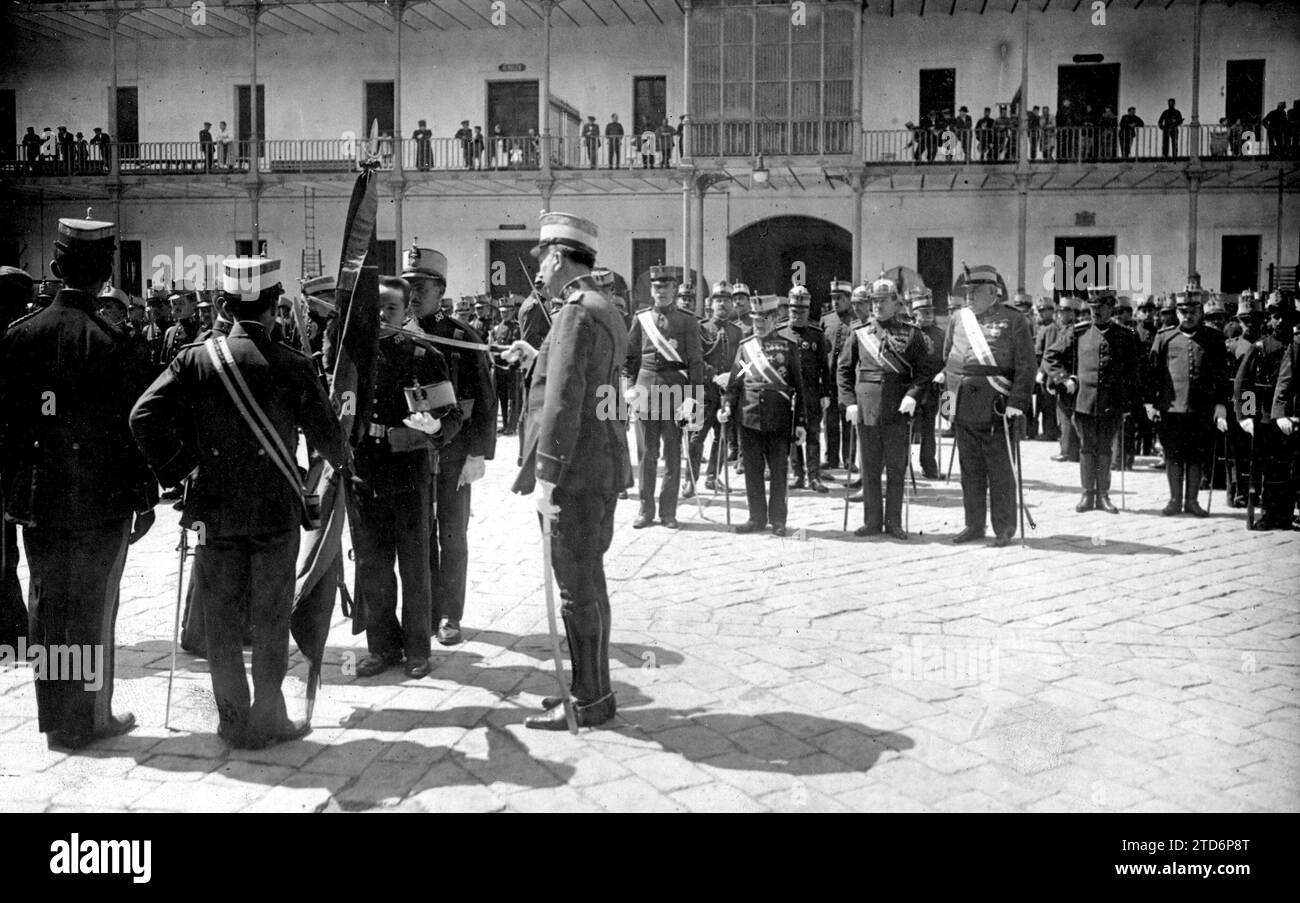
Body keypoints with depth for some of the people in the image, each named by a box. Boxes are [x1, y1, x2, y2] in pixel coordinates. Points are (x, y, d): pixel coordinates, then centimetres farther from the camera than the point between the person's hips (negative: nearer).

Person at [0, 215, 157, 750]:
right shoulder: (110, 343, -14)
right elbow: (135, 426, -13)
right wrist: (145, 497, -5)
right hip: (101, 503, -4)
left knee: (47, 607, 14)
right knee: (95, 610, 7)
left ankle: (54, 719, 24)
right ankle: (90, 719, 15)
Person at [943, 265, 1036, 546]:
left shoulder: (1013, 322, -3)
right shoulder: (958, 319, 12)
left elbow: (1025, 367, -7)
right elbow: (946, 358, 23)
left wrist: (1017, 402, -15)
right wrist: (948, 385, 14)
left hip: (996, 408, -5)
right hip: (964, 409, 5)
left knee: (999, 470, 1)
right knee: (970, 470, 10)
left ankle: (1004, 528, 10)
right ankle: (974, 525, 20)